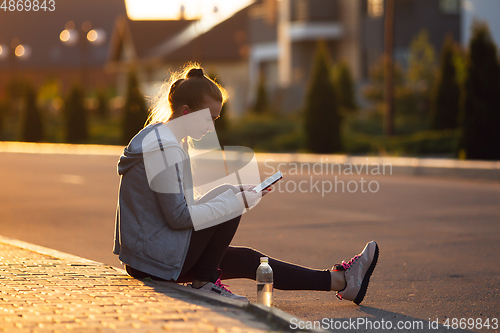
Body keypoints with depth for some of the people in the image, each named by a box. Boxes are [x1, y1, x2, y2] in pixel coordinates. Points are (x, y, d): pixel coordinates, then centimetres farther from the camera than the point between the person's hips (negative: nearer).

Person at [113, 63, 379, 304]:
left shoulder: (160, 139, 15)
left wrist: (229, 192, 6)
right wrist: (236, 201, -16)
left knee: (247, 260, 9)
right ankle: (204, 283, 0)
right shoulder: (166, 148, -19)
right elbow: (179, 217, -22)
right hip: (155, 259, -10)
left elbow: (179, 205, 17)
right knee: (230, 211, -11)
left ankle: (338, 280, 14)